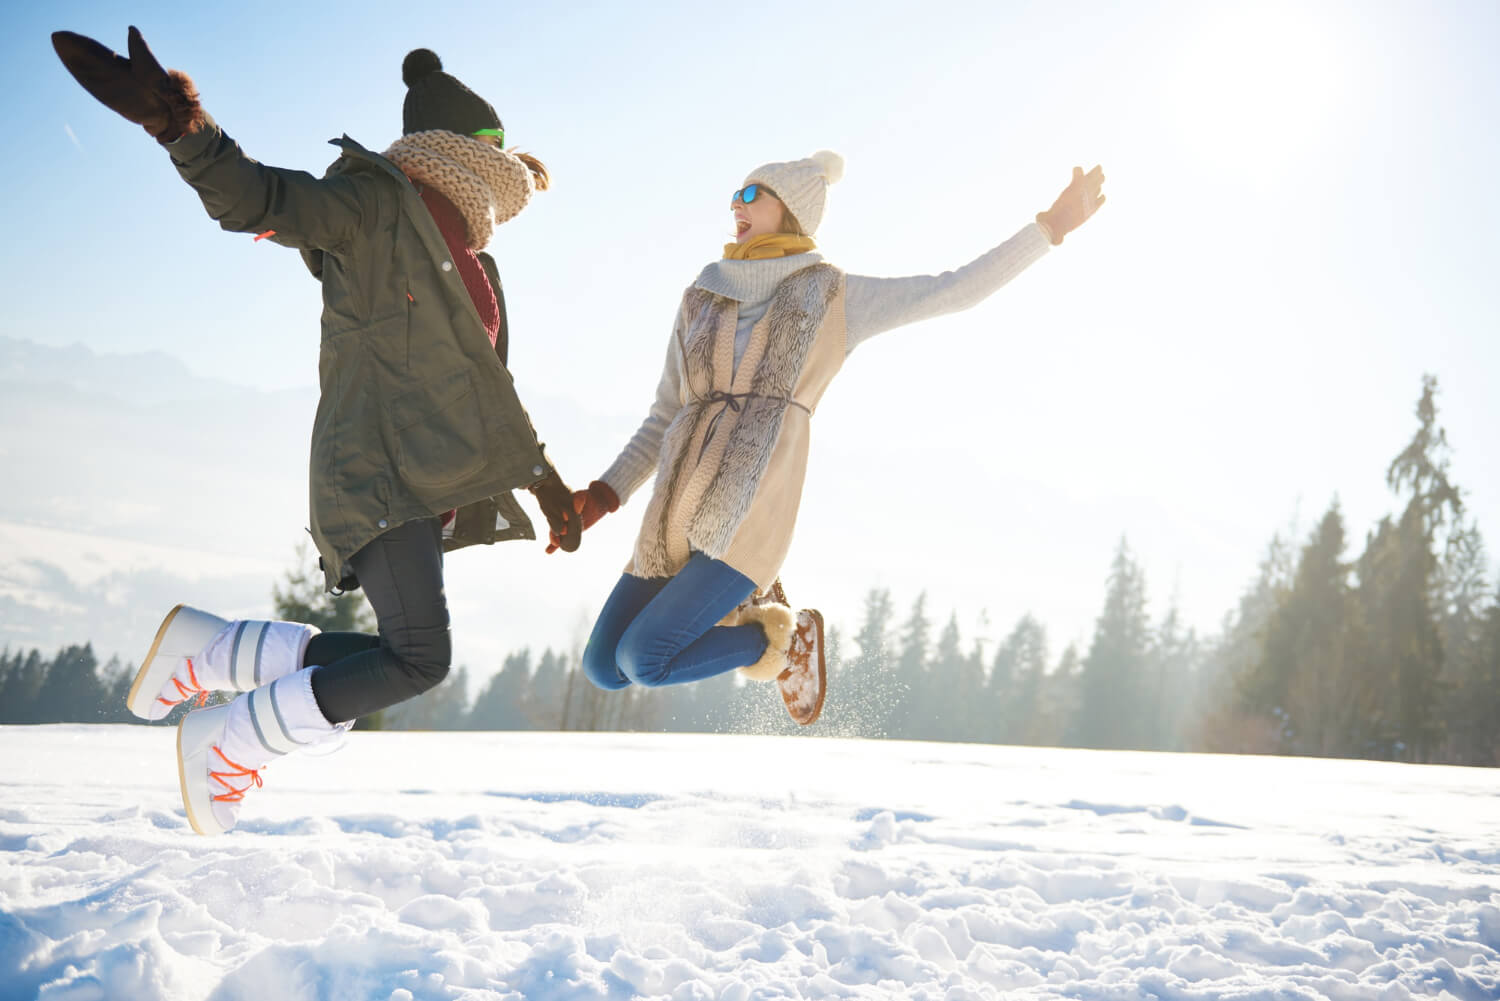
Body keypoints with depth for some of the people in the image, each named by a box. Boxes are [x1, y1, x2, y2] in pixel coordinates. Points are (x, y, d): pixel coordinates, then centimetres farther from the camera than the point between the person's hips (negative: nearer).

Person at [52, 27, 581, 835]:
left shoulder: (468, 264, 21)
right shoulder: (372, 203, -4)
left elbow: (485, 386, 28)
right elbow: (259, 197, -19)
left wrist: (546, 483, 30)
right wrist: (183, 130, -37)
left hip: (432, 488, 9)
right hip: (374, 475, -9)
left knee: (404, 659, 8)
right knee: (419, 659, -19)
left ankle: (200, 648, 20)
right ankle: (223, 744, -2)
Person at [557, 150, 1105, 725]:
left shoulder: (838, 298, 9)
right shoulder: (701, 303, 20)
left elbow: (960, 289, 11)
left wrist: (1053, 224, 11)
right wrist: (602, 497, 8)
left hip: (749, 519, -6)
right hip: (677, 522, 6)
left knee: (639, 661, -17)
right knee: (602, 669, 4)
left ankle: (781, 640, 8)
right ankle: (741, 609, 20)